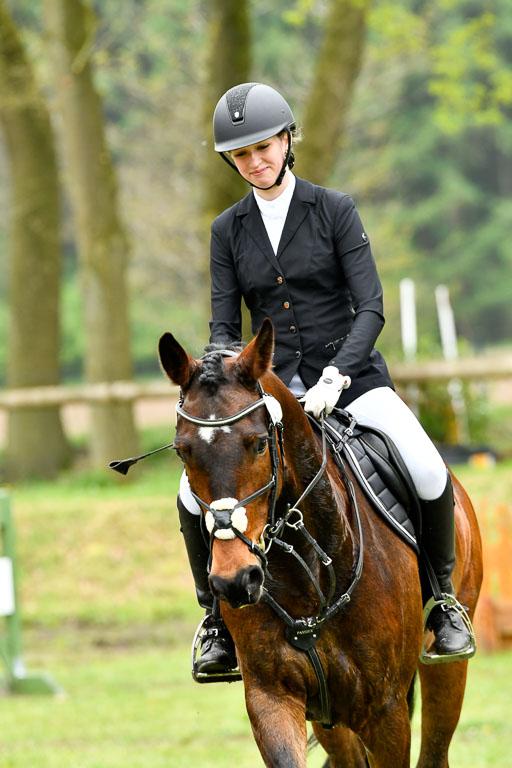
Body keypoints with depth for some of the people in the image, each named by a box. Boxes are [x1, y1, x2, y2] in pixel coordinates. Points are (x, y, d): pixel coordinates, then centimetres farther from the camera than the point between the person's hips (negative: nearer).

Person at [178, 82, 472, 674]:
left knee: (428, 473, -28)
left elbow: (370, 308, -8)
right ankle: (220, 619, 2)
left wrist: (334, 378, -24)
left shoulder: (334, 210, -2)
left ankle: (443, 602, -4)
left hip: (350, 375, -2)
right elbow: (223, 327, 5)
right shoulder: (228, 230, 6)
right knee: (195, 493, -20)